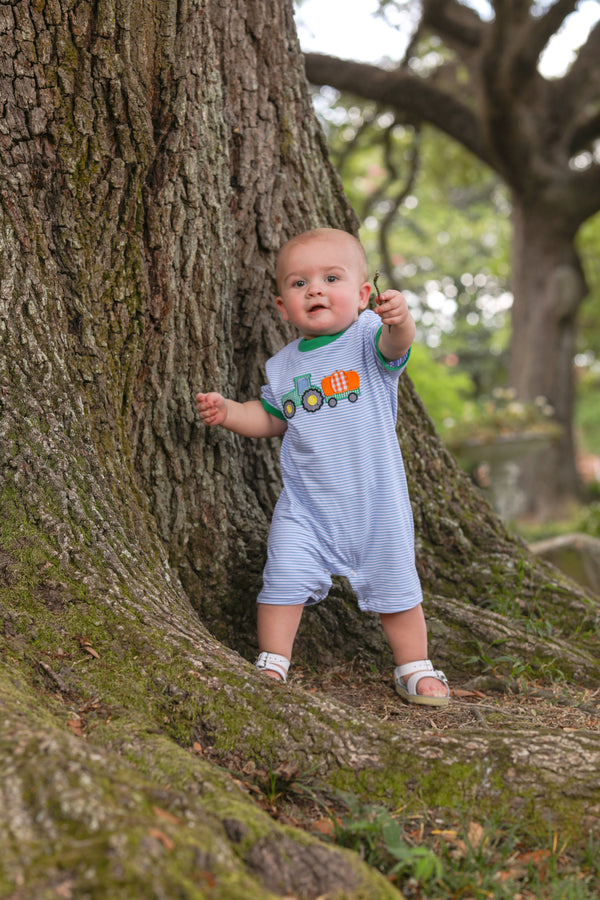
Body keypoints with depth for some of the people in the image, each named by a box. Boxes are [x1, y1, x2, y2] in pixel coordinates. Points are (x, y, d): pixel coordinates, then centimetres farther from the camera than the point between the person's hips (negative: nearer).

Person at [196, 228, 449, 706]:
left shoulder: (367, 338, -8)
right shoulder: (284, 365, 4)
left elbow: (395, 345, -31)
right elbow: (271, 418, 17)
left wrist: (400, 320, -54)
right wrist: (228, 412, 0)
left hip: (376, 500, -2)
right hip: (305, 503, 3)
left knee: (395, 587, 8)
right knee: (285, 580, -3)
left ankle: (415, 669, 27)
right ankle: (272, 664, 16)